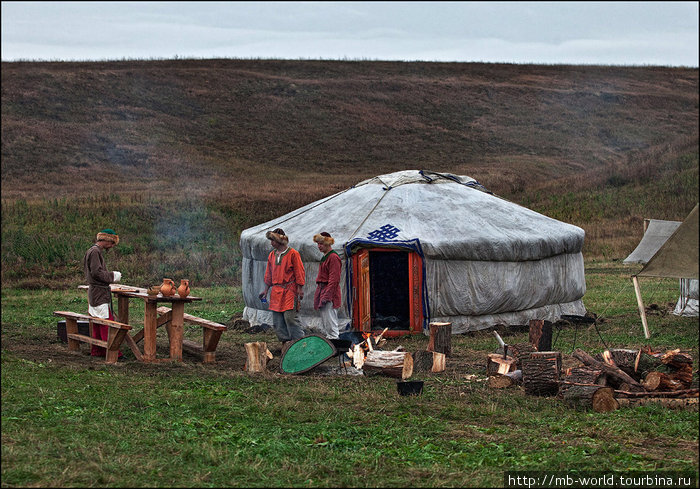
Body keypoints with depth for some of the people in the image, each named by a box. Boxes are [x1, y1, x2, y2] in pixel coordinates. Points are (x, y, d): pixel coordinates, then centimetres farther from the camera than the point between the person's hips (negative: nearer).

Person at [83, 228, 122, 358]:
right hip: (99, 293, -10)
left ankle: (97, 350, 16)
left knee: (98, 324, 12)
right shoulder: (94, 252, -14)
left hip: (95, 293, 10)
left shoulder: (95, 251, 18)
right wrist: (113, 276, -12)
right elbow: (97, 272, -21)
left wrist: (112, 276, 12)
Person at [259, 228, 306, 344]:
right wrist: (266, 290, 17)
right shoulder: (272, 255, 13)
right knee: (277, 320, 4)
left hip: (289, 290, -7)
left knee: (290, 316, -13)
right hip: (276, 291, 7)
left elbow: (299, 273, -5)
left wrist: (300, 290, -9)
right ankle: (285, 341, 12)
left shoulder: (293, 254, -6)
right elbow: (269, 274, 20)